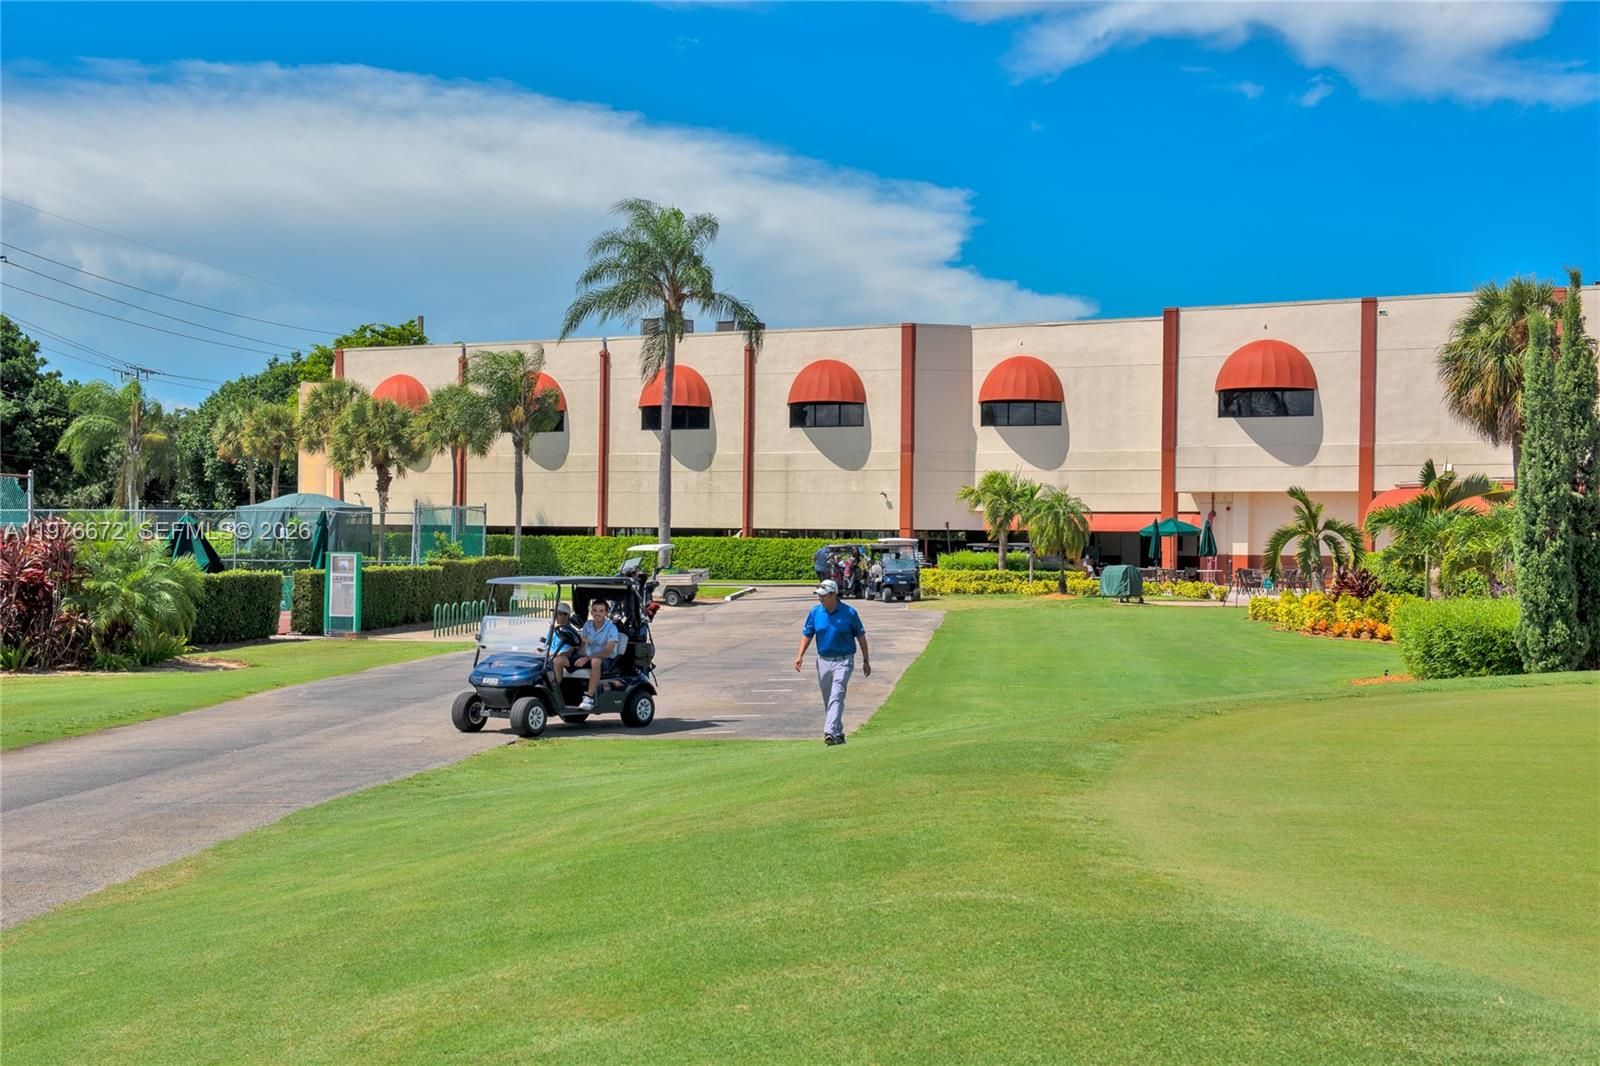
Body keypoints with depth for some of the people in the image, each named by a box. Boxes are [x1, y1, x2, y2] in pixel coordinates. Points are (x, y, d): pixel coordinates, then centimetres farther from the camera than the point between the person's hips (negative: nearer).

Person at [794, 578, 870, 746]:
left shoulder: (849, 612, -7)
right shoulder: (815, 611, 1)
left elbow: (860, 636, 2)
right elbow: (807, 634, 7)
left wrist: (866, 660, 5)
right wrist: (800, 655, -7)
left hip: (843, 661, -4)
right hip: (823, 661, 4)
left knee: (836, 696, -17)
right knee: (828, 699, 12)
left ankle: (830, 732, -25)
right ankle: (838, 732, 27)